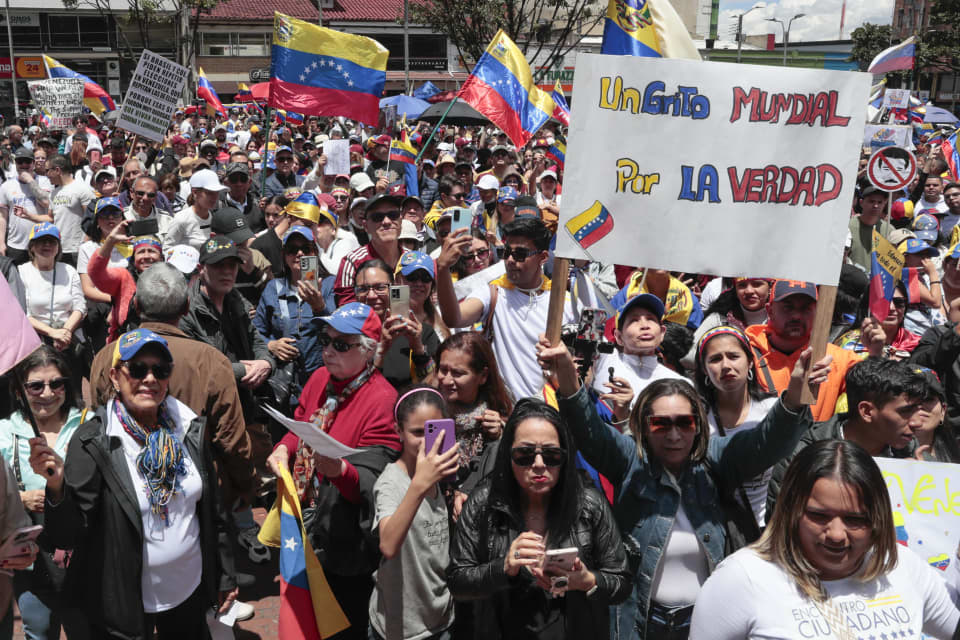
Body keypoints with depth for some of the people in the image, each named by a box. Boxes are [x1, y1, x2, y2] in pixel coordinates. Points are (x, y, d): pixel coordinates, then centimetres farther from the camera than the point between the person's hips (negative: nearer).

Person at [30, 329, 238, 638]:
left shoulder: (189, 428, -3)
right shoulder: (92, 441, -15)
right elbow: (66, 537, -18)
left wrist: (225, 577, 10)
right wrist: (57, 487, -36)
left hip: (191, 592, 4)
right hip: (123, 604, -3)